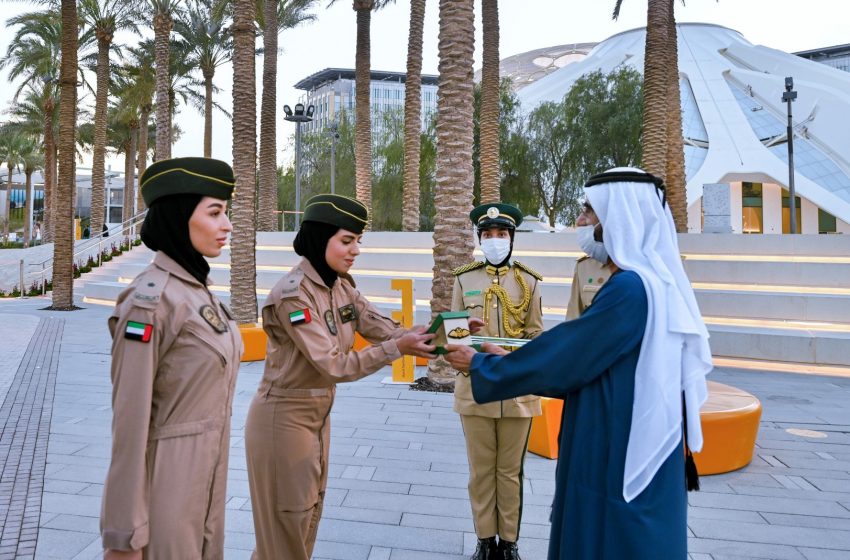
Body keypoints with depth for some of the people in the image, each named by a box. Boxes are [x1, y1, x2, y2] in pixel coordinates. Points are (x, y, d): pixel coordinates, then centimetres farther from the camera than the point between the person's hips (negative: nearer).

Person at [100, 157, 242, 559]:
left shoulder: (198, 289, 6)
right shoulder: (150, 300, -20)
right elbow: (130, 419, -20)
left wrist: (210, 468, 19)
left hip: (204, 469, 8)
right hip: (166, 476, -8)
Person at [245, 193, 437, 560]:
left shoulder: (342, 286, 1)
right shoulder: (293, 294, -26)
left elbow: (381, 327, -8)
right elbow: (334, 365, -29)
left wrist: (423, 338, -24)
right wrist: (398, 348, -30)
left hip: (319, 412, 8)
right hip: (284, 416, -8)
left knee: (309, 511, 22)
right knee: (287, 519, 9)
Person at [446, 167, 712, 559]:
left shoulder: (629, 288, -23)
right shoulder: (656, 283, 8)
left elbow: (562, 357, -17)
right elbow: (580, 357, 13)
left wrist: (482, 366, -3)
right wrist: (511, 361, 14)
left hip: (619, 458, -9)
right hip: (637, 450, 9)